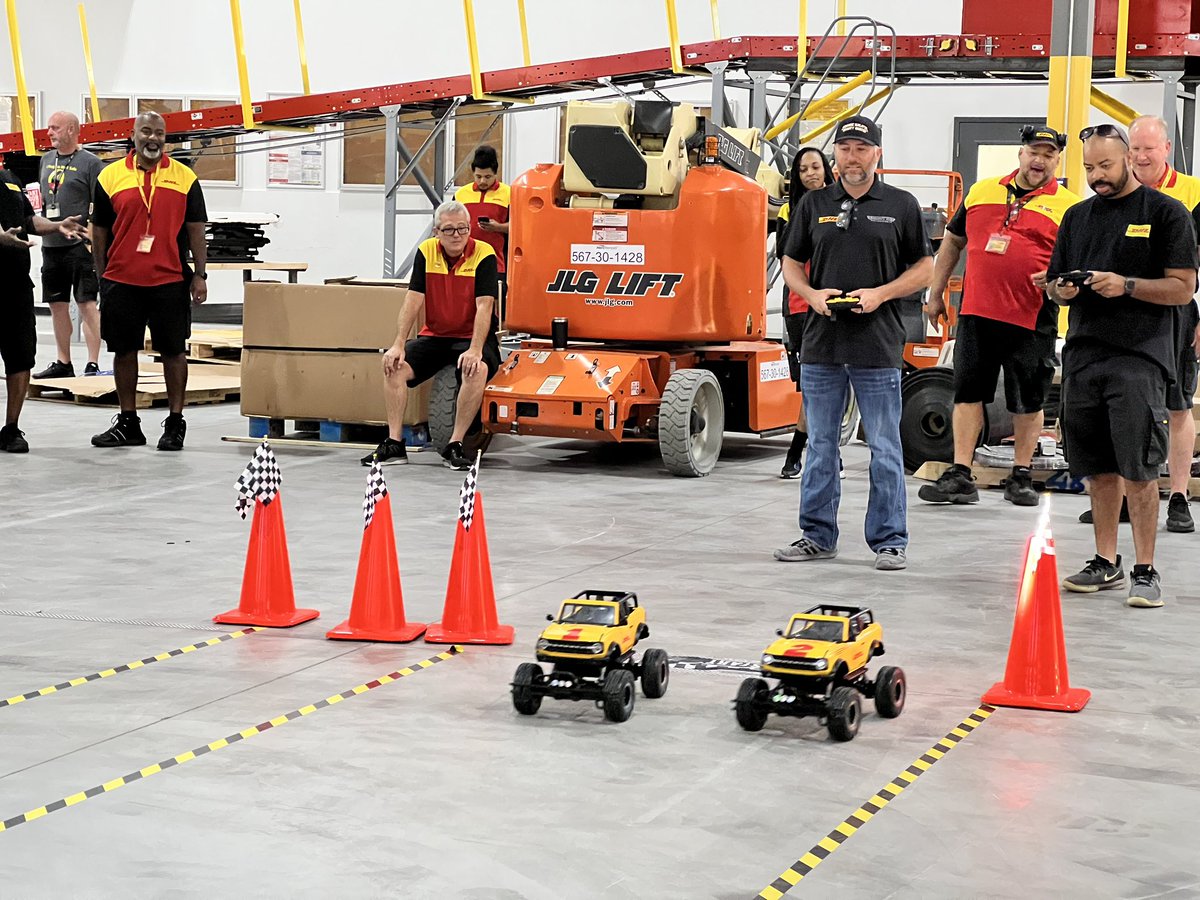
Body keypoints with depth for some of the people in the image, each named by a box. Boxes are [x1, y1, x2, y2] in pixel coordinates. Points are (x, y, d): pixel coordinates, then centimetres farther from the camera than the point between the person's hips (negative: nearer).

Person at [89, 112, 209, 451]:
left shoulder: (184, 178, 3)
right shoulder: (111, 176, 4)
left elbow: (195, 229, 4)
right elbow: (100, 231, 8)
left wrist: (200, 275, -2)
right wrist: (101, 277, 7)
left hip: (170, 280, -1)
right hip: (121, 280, 1)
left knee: (173, 351, 3)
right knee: (124, 350, 7)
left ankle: (175, 424, 11)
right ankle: (128, 424, 17)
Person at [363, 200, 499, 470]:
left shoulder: (484, 255, -12)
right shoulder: (426, 252, 0)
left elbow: (484, 307, -19)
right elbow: (413, 301, -3)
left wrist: (475, 350, -31)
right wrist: (398, 345, -13)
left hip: (471, 337, -4)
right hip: (434, 336, 4)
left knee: (478, 369, -35)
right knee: (394, 364, -18)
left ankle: (455, 445, -26)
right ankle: (394, 444, -15)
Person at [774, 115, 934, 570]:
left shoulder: (901, 205, 3)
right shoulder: (814, 204, 9)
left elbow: (924, 269, 5)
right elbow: (791, 264, 14)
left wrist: (880, 294, -11)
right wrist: (812, 294, -6)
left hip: (878, 348, -3)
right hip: (821, 344, 3)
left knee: (885, 449, 1)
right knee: (820, 446, 9)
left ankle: (889, 540, 9)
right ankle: (817, 535, 18)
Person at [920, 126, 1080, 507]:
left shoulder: (1068, 206, 1)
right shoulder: (982, 191, 11)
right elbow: (952, 242, 20)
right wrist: (936, 295, 19)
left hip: (1032, 321, -3)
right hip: (976, 314, 3)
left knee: (1028, 401, 6)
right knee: (968, 393, 2)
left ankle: (1021, 477, 17)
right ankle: (960, 476, 6)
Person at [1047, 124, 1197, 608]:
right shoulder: (1077, 217, 18)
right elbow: (1055, 285, 23)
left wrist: (1126, 285, -16)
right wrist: (1062, 290, -1)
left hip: (1139, 358, -5)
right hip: (1083, 355, 5)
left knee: (1139, 469, -8)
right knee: (1099, 468, 9)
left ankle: (1145, 571, -3)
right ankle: (1106, 563, 16)